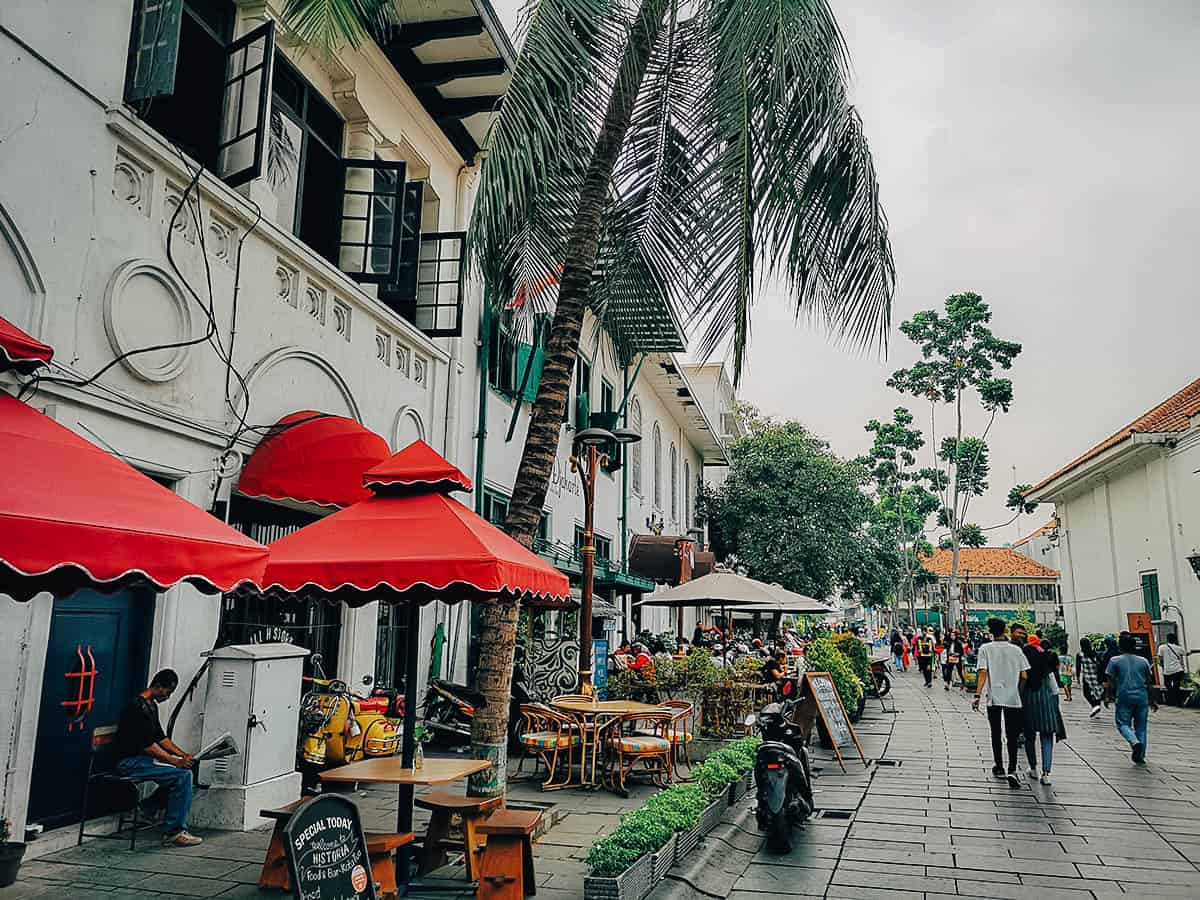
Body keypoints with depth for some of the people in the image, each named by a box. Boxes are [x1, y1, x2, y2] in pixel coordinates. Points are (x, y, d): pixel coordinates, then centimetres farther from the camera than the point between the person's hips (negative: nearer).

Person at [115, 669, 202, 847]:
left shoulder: (152, 706, 14)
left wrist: (183, 755, 8)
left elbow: (160, 737, 18)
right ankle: (173, 833, -13)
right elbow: (147, 744, -24)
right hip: (130, 762, -10)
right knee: (183, 775, -21)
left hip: (143, 758, 10)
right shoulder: (138, 707, -19)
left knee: (186, 769, 0)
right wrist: (175, 761, -23)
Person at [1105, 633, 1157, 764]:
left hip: (1124, 698, -3)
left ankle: (1135, 742, -21)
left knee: (1123, 724, 8)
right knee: (1141, 726, 11)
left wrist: (1109, 696, 8)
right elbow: (1149, 683, 10)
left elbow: (1110, 682, -4)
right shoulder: (1143, 661, 8)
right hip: (1142, 697, 3)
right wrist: (1152, 701, 18)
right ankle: (1140, 757, 11)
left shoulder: (1115, 661, -1)